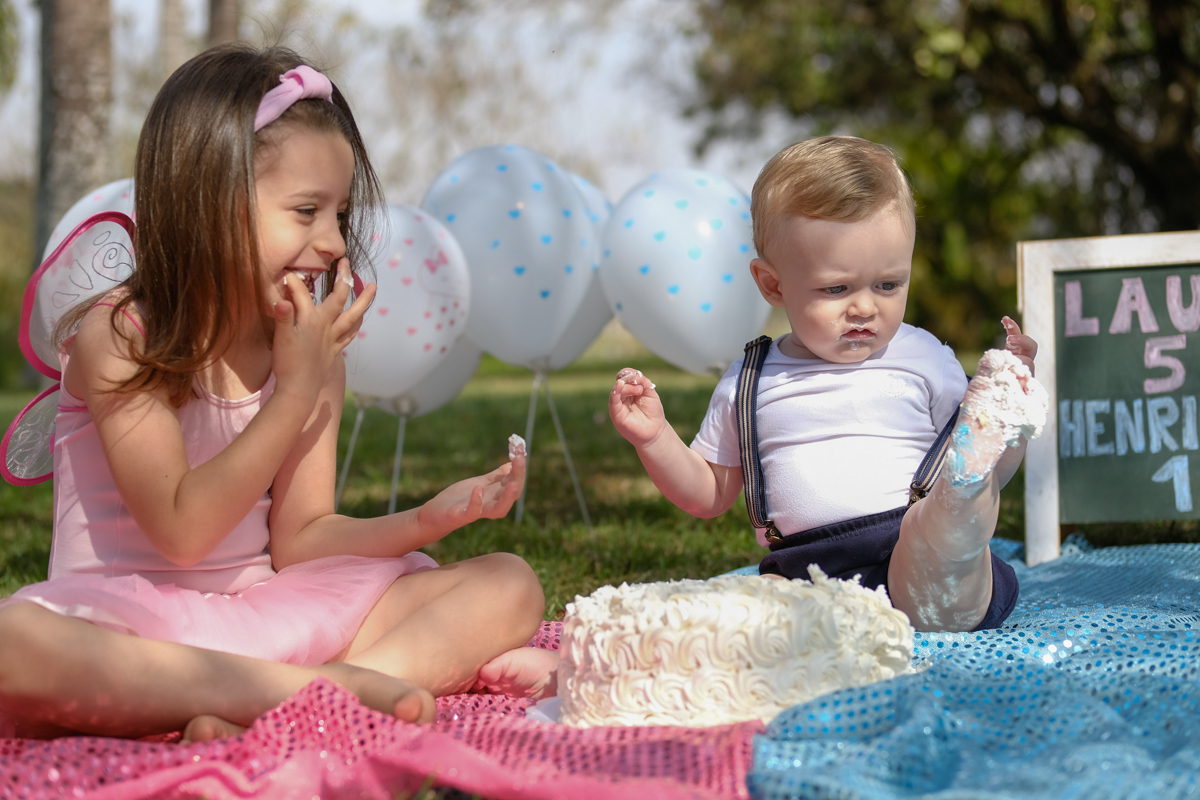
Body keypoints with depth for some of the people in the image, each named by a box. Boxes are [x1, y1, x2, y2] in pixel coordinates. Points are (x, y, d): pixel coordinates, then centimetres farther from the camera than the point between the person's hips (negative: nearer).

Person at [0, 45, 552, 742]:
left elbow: (299, 540, 4)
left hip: (272, 612, 6)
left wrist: (432, 518, -14)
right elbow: (181, 532, -17)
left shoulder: (312, 349, 5)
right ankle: (340, 686, -31)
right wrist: (296, 393, -18)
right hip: (128, 623, -5)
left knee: (509, 584, -7)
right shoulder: (118, 338, -11)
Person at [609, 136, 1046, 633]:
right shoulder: (751, 384, 17)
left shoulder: (923, 359, 13)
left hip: (922, 573, -1)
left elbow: (988, 478, 15)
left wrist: (1011, 395, -2)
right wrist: (654, 438, 7)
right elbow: (709, 496, 24)